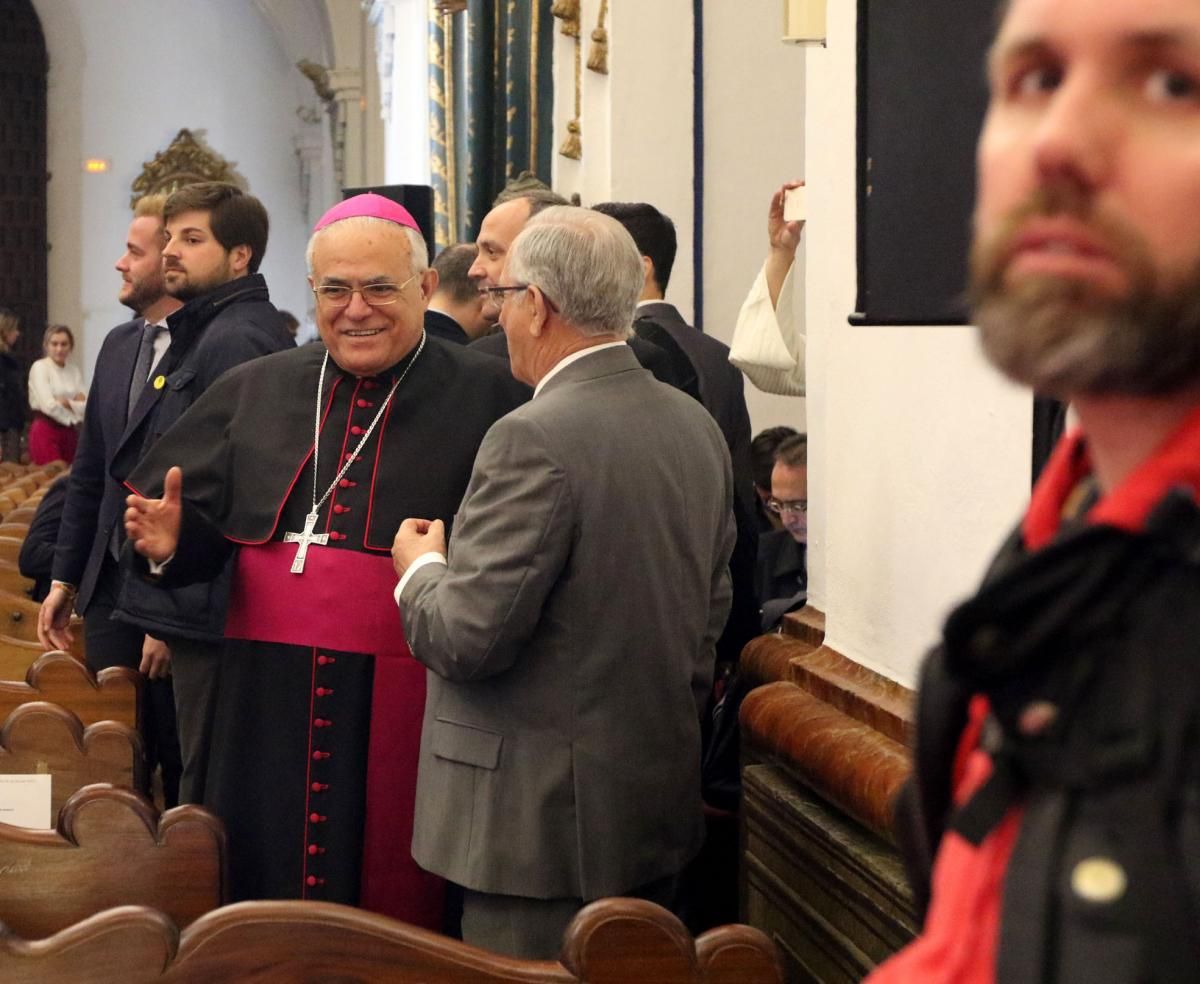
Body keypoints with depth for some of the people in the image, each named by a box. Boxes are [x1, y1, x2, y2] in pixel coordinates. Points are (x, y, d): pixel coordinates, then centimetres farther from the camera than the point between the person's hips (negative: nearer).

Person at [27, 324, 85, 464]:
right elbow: (49, 405, -13)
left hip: (70, 432, 5)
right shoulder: (39, 367, -5)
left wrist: (67, 402, -13)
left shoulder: (74, 370, 9)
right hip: (46, 431, -5)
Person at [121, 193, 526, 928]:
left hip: (405, 712, -4)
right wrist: (174, 537, -8)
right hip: (269, 706, 4)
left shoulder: (487, 398, -2)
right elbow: (203, 521, 13)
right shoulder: (256, 391, 12)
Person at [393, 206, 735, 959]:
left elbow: (468, 637, -19)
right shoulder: (698, 426, 6)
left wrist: (420, 570, 0)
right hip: (664, 805, 8)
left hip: (546, 819, -8)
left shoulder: (535, 439, -19)